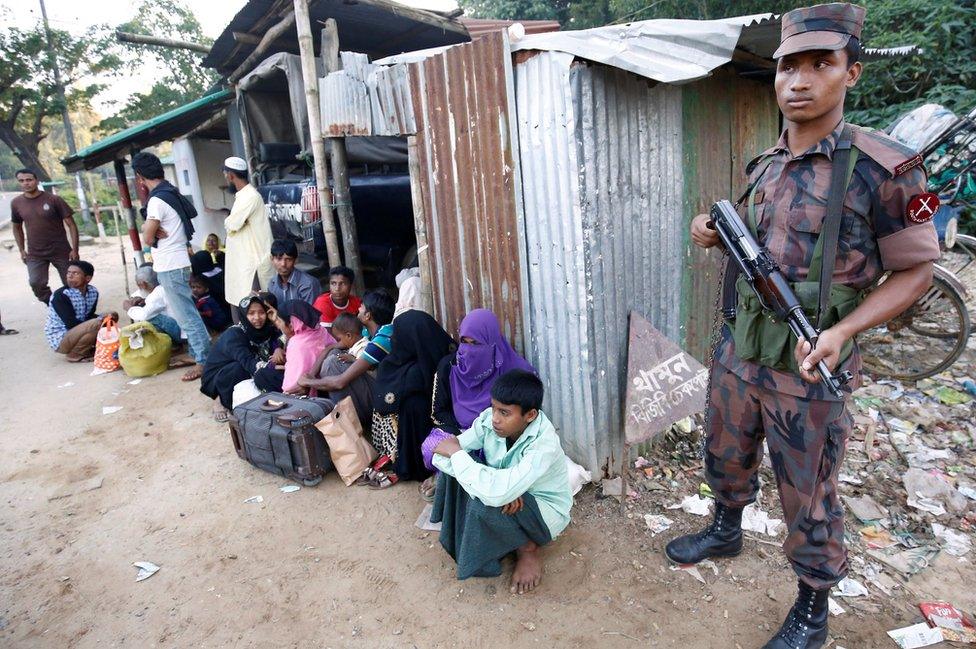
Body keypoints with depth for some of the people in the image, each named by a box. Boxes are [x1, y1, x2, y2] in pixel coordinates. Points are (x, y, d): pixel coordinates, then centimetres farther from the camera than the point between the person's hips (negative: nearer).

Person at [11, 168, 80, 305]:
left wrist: (74, 250, -13)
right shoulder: (16, 203, 2)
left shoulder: (54, 200, -10)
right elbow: (16, 227, 16)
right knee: (36, 283, -12)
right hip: (35, 254, 3)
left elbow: (71, 225, -8)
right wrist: (22, 250, 10)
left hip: (61, 251, -2)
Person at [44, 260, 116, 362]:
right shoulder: (60, 295, -20)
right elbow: (71, 324, -24)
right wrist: (101, 320, -22)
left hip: (77, 332, 7)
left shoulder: (93, 292, -1)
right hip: (59, 340, -7)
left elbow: (89, 317, 5)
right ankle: (75, 355, -9)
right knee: (96, 324, -28)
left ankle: (87, 349, 2)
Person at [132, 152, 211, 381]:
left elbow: (147, 239, -13)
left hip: (170, 267, -9)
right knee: (187, 311, 16)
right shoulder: (172, 193, 9)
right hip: (177, 262, 9)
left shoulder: (157, 201, -19)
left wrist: (149, 230, 6)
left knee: (186, 315, -4)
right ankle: (196, 352, 25)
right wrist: (152, 230, -8)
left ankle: (204, 360, 1)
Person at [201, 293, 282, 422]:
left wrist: (278, 349, -31)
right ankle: (220, 401, -10)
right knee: (241, 368, -34)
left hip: (249, 377, 7)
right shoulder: (234, 335, -29)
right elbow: (247, 362, -42)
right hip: (216, 378, -6)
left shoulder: (267, 329, -9)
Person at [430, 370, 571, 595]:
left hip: (545, 511, -5)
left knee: (485, 502, -35)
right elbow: (441, 455, -20)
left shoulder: (544, 446, -36)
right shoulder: (489, 419, -19)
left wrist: (456, 453, -33)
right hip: (511, 496, 5)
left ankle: (527, 548, -4)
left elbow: (497, 493, -47)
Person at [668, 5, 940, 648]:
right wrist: (717, 234, -5)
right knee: (726, 458, 24)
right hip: (739, 353, 6)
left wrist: (842, 331, -23)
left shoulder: (884, 168, -14)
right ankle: (726, 531, 52)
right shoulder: (765, 166, 4)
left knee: (808, 499, 11)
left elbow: (916, 270, -8)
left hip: (808, 370, -5)